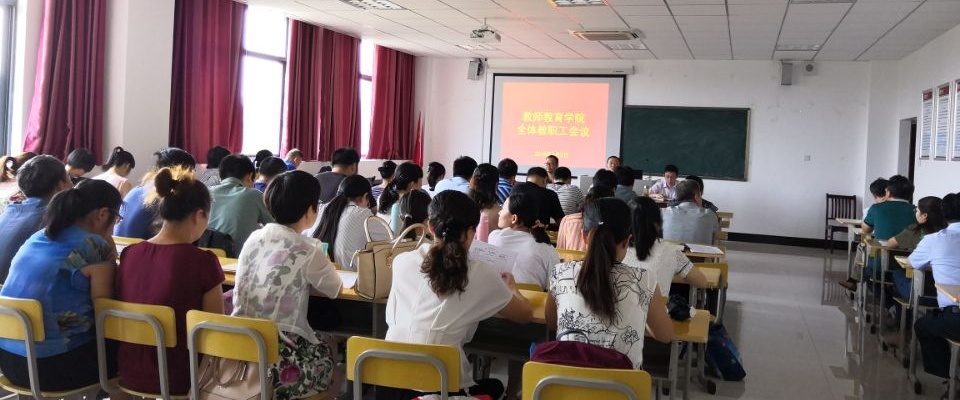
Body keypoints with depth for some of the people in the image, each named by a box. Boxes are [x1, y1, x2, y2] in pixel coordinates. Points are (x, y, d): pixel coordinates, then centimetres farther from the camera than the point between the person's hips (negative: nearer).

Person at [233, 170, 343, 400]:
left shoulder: (253, 239, 2)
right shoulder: (307, 251, -14)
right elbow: (335, 290, 3)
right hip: (278, 363, -6)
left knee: (319, 340, 27)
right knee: (328, 345, 23)